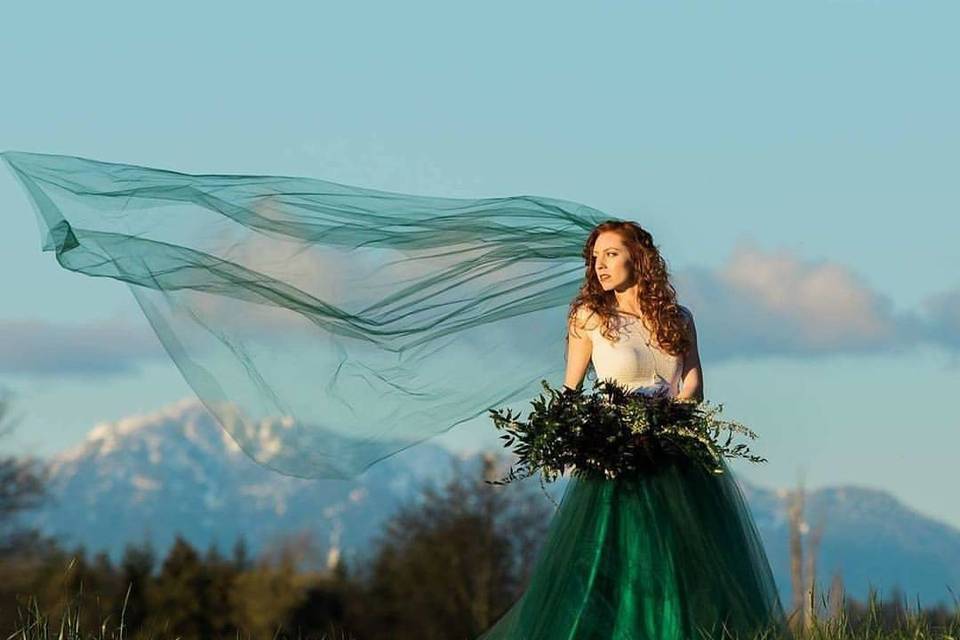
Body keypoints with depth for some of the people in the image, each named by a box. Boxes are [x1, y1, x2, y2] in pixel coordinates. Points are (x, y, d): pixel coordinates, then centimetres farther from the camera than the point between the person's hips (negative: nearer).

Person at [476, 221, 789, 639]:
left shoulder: (678, 319, 9)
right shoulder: (588, 317, 2)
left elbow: (693, 390, 1)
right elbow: (569, 395, 6)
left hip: (679, 459, 3)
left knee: (691, 570, 2)